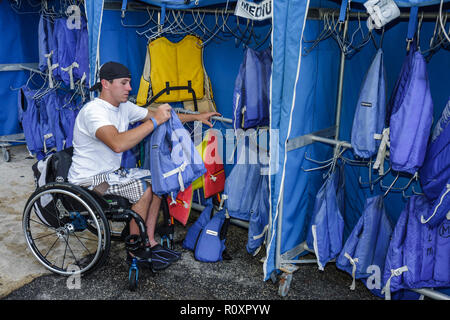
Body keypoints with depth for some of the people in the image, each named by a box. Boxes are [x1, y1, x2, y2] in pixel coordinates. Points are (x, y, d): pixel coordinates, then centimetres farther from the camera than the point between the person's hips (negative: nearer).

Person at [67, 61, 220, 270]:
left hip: (111, 172, 9)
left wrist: (196, 117, 6)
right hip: (88, 180, -9)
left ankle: (150, 241, 3)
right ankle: (135, 252, -7)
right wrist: (154, 121, -36)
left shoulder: (124, 107, 4)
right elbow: (118, 144, -41)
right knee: (144, 189, -22)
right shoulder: (93, 111, -24)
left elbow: (163, 116, 11)